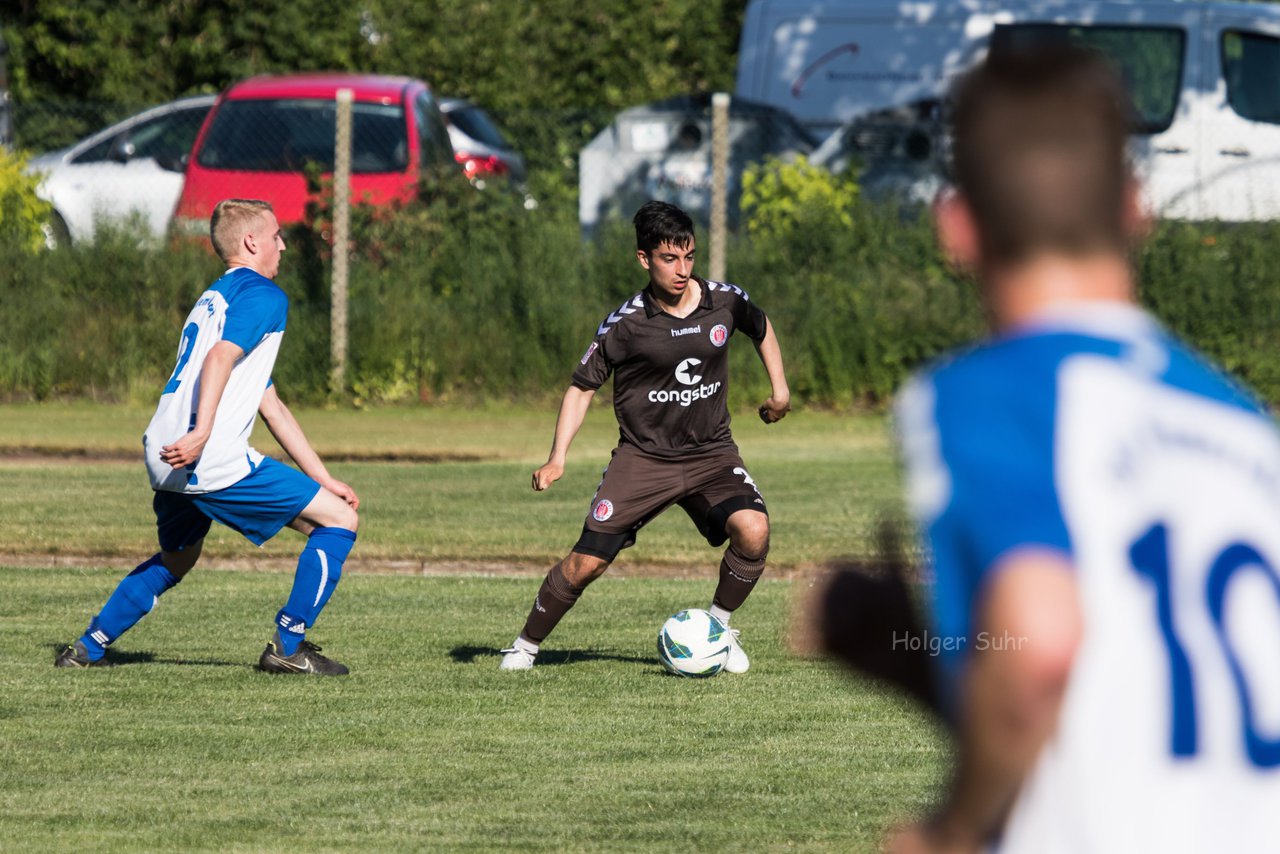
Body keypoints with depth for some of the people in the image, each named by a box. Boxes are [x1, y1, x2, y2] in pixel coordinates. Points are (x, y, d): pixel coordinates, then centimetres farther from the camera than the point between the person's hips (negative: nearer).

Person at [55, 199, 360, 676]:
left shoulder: (214, 298, 29)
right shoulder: (263, 295, -1)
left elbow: (271, 406, 29)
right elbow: (221, 357, -21)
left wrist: (323, 480, 29)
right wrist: (202, 432, -33)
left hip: (167, 458, 9)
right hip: (213, 459, -9)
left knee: (175, 560, 34)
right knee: (339, 521, -2)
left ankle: (87, 649, 34)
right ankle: (287, 648, -2)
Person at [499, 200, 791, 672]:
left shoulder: (726, 301, -3)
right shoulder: (626, 323, -11)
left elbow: (762, 328, 21)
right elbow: (582, 387, -3)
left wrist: (779, 389, 17)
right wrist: (557, 459, -12)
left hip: (712, 452, 2)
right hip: (643, 456, -2)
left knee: (753, 531, -25)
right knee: (586, 562, -8)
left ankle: (718, 627, 0)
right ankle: (526, 646, 15)